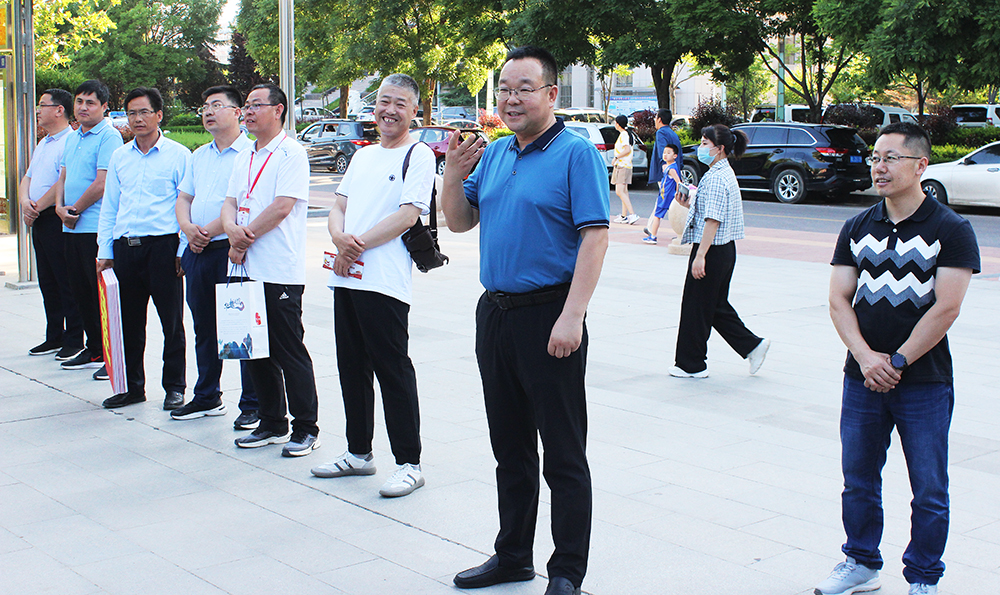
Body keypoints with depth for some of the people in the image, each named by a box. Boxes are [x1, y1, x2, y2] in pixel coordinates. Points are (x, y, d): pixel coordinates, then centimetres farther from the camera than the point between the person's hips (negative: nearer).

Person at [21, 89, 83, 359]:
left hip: (58, 220, -10)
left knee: (67, 283, -5)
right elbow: (27, 178, 19)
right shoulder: (42, 144, 20)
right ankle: (54, 338, 21)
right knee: (48, 283, 13)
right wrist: (25, 202, -2)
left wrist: (38, 207, -13)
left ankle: (74, 340, 1)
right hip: (38, 222, 10)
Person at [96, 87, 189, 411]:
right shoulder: (119, 157, 15)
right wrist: (105, 251, 10)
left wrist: (184, 250, -8)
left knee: (171, 321, 2)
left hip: (163, 246, -5)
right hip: (125, 247, 5)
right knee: (129, 321, 9)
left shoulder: (178, 155, 0)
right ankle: (132, 386, 21)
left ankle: (174, 387, 13)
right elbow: (109, 206, 17)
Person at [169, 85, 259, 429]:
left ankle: (252, 405, 2)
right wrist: (187, 227, -3)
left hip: (232, 249, -8)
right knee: (204, 328, 15)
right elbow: (183, 198, 17)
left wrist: (209, 230, -16)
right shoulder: (199, 156, 20)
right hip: (197, 251, 8)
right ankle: (206, 398, 26)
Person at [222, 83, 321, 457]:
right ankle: (271, 424, 23)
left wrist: (244, 240, -11)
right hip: (246, 270, 8)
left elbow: (282, 207, -16)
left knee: (290, 353, -3)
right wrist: (232, 227, -9)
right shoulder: (245, 158, 18)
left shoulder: (291, 153, -7)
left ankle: (305, 429, 6)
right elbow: (231, 201, 14)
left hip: (280, 272, -8)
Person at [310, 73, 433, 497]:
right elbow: (339, 208, 16)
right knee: (352, 367, 14)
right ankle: (358, 453, 25)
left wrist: (358, 247, -13)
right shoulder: (363, 156, 21)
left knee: (393, 371, -6)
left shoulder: (418, 156, -3)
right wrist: (340, 238, -6)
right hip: (346, 277, 8)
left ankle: (408, 463, 1)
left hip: (384, 283, -8)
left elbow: (407, 216, -13)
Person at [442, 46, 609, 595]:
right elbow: (460, 222, 18)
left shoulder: (576, 154, -9)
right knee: (510, 449, 17)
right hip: (495, 313, 7)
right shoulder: (494, 154, 13)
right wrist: (453, 174, -1)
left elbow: (594, 237, -16)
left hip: (548, 317, -7)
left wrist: (571, 316, -23)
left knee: (563, 456, 0)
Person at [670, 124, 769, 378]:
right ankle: (752, 345, 17)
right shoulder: (725, 173, 15)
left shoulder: (716, 177, -17)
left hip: (712, 250, -10)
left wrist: (700, 256, -24)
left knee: (696, 307, 1)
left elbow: (713, 220, -22)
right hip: (724, 250, 10)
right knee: (717, 306, 17)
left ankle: (691, 365, 11)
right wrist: (689, 205, 12)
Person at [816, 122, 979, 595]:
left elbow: (946, 309, -13)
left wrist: (896, 362, -13)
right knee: (858, 479, 13)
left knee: (929, 491, 3)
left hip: (925, 382, -4)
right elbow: (839, 300, 2)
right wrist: (866, 357, -13)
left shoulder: (951, 230, -7)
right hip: (862, 378, 4)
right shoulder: (857, 228, 7)